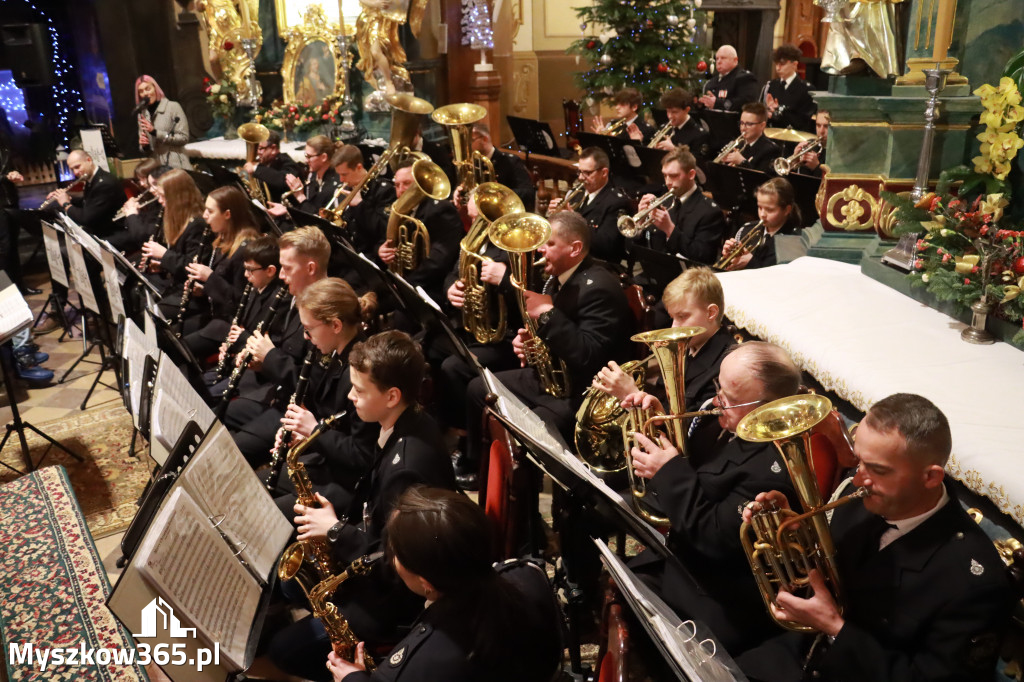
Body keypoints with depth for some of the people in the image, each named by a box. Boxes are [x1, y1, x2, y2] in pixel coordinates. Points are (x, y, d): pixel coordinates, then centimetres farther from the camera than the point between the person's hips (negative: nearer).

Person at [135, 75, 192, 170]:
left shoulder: (173, 107, -2)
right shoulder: (142, 114, 12)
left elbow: (183, 138, -10)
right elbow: (145, 149, 18)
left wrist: (155, 132, -14)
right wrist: (143, 145, -5)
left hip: (176, 166, -4)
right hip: (155, 168, 4)